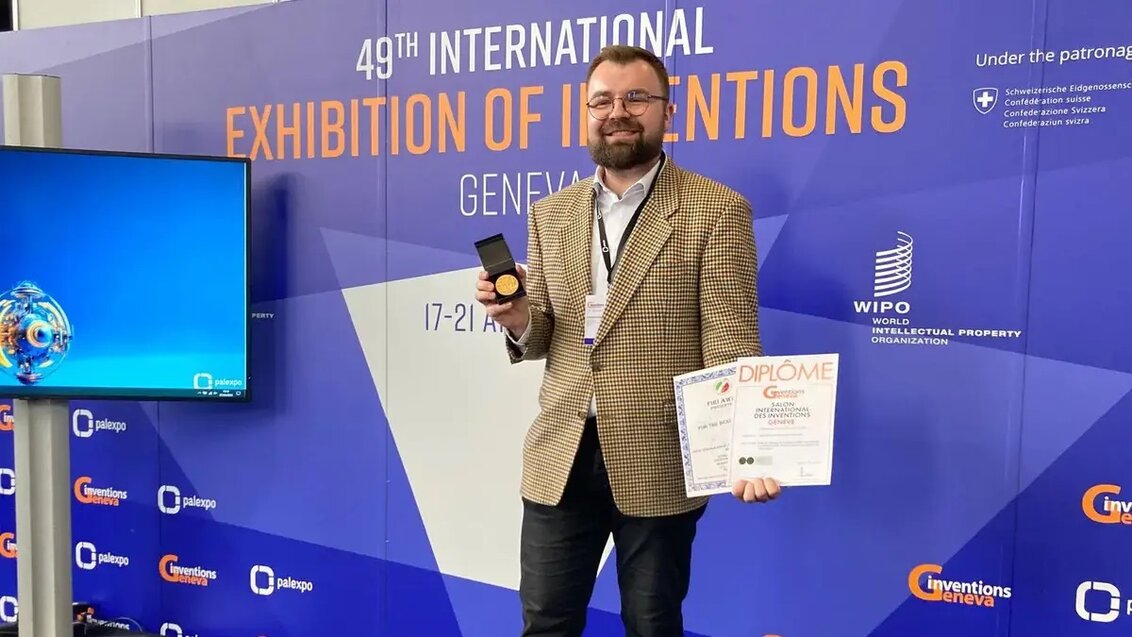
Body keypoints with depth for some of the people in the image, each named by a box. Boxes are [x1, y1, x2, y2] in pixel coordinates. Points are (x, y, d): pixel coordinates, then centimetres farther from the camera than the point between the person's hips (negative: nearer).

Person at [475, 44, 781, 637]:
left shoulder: (717, 211, -6)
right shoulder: (551, 214, 8)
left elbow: (731, 345, -11)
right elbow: (541, 339, 12)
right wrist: (518, 318, -11)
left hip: (660, 461, -3)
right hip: (560, 457, 4)